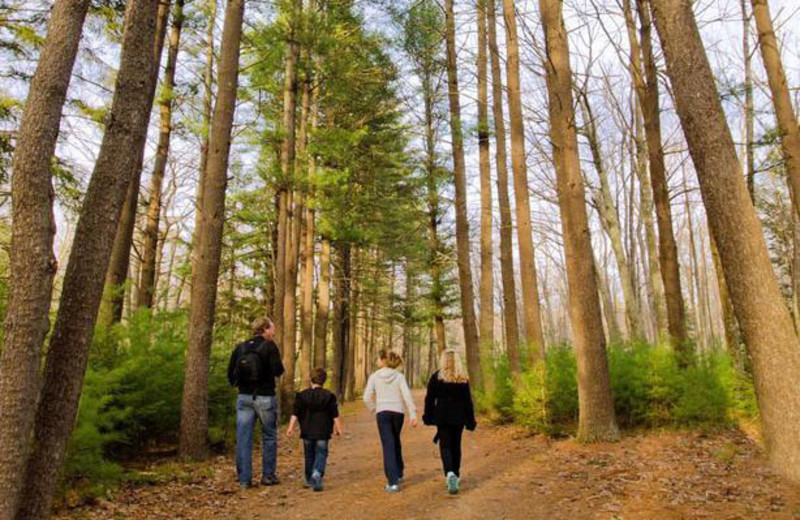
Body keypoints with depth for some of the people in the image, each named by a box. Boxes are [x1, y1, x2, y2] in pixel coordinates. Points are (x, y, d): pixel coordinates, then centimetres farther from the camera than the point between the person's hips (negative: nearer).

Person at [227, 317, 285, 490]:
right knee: (269, 437, 10)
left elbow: (230, 373, 6)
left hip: (244, 397, 4)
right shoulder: (269, 347, -9)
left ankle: (244, 479, 8)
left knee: (243, 438, 7)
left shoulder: (240, 348, 6)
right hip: (265, 397, -4)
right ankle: (268, 476, 14)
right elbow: (278, 370, -15)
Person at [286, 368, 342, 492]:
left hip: (307, 432, 2)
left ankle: (309, 480, 25)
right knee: (321, 455, 2)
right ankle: (316, 476, -20)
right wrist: (338, 428, 7)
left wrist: (291, 427, 1)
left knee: (309, 455, 16)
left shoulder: (302, 395, 1)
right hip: (322, 432, -2)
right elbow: (335, 415, 0)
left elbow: (295, 413, -2)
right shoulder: (329, 396, -2)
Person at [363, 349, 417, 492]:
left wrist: (374, 410, 11)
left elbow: (367, 397, -5)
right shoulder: (399, 376, -1)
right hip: (398, 412, 2)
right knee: (396, 442, 23)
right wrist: (413, 415, -9)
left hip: (382, 413, -2)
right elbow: (407, 396, -9)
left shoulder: (374, 376, -2)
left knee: (388, 446, -1)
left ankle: (393, 482, -6)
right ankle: (399, 474, 34)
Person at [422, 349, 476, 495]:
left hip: (442, 416, -2)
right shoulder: (463, 379, 1)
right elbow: (468, 401, 1)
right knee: (456, 445, 15)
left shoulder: (436, 377, -5)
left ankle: (450, 473, -22)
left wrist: (428, 416, 6)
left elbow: (430, 398, -3)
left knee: (445, 445, 0)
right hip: (459, 417, 2)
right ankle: (455, 475, 25)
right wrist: (470, 420, 6)